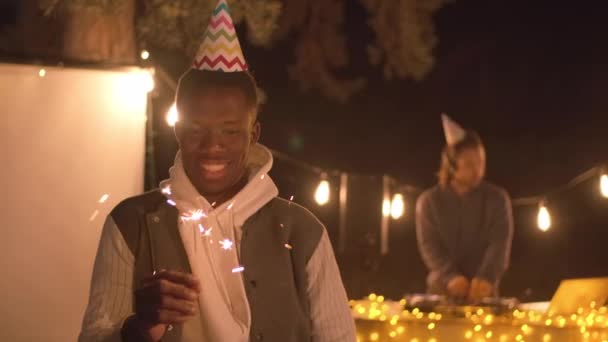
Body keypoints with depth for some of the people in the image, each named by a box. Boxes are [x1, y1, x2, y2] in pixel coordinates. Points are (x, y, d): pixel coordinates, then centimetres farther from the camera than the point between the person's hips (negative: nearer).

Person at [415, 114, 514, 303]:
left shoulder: (497, 198, 3)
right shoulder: (429, 201, 3)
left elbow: (500, 243, -9)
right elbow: (429, 245, -6)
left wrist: (487, 278, -27)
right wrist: (451, 277, -24)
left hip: (483, 292, 0)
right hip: (442, 290, 0)